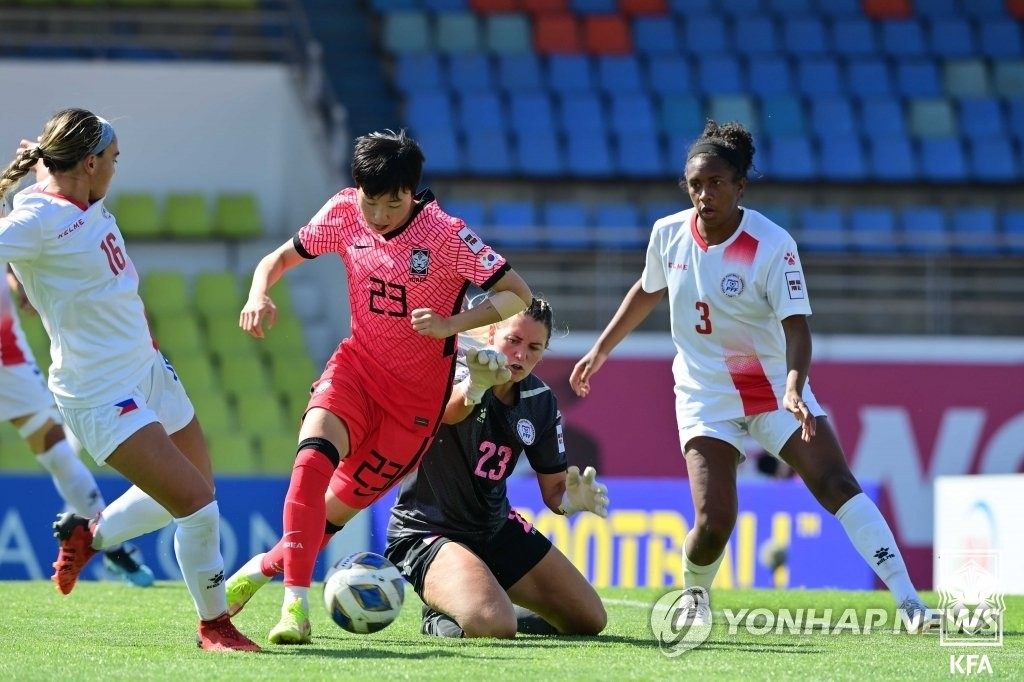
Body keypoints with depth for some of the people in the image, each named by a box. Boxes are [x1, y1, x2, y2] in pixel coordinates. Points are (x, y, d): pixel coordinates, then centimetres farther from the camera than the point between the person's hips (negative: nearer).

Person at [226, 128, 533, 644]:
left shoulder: (445, 234, -20)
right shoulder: (344, 213, -7)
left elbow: (517, 295, -16)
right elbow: (281, 258, 7)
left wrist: (451, 324, -29)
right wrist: (259, 296, -15)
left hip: (416, 395, -2)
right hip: (358, 365, 3)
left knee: (338, 505, 0)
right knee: (313, 456, -26)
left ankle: (264, 566, 28)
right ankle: (296, 602, -24)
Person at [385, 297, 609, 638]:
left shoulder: (540, 402, 0)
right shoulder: (456, 372, -21)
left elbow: (554, 489, 7)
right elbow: (445, 410, -48)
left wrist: (573, 498, -19)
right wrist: (473, 387, -73)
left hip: (496, 528, 8)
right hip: (427, 531, -8)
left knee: (589, 619, 9)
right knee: (493, 627, -33)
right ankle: (441, 618, 3)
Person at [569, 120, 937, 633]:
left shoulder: (773, 245, -17)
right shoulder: (668, 234, -4)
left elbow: (796, 325, -23)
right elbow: (647, 292, 17)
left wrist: (794, 387, -40)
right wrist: (600, 351, 21)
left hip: (775, 392, -2)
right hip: (705, 397, 2)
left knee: (837, 485, -17)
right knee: (713, 522, -16)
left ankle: (909, 601, -17)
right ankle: (694, 597, 17)